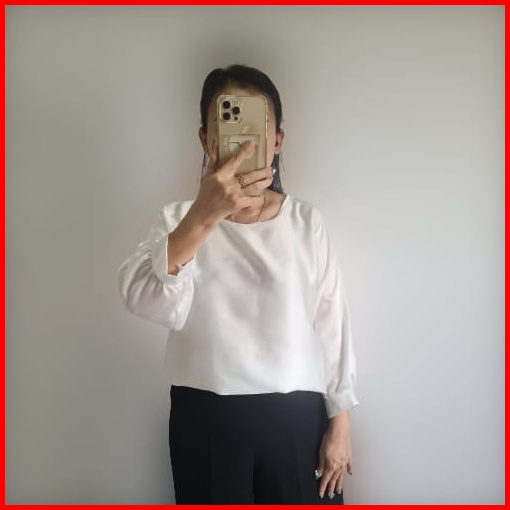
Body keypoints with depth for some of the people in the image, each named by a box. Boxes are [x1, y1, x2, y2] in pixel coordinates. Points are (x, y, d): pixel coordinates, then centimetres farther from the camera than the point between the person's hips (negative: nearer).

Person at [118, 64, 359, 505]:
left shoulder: (306, 221, 0)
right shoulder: (180, 218, -2)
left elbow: (332, 323, 2)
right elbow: (144, 299, -22)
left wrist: (339, 421, 1)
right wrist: (204, 216, -36)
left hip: (295, 415, 0)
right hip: (205, 418, 0)